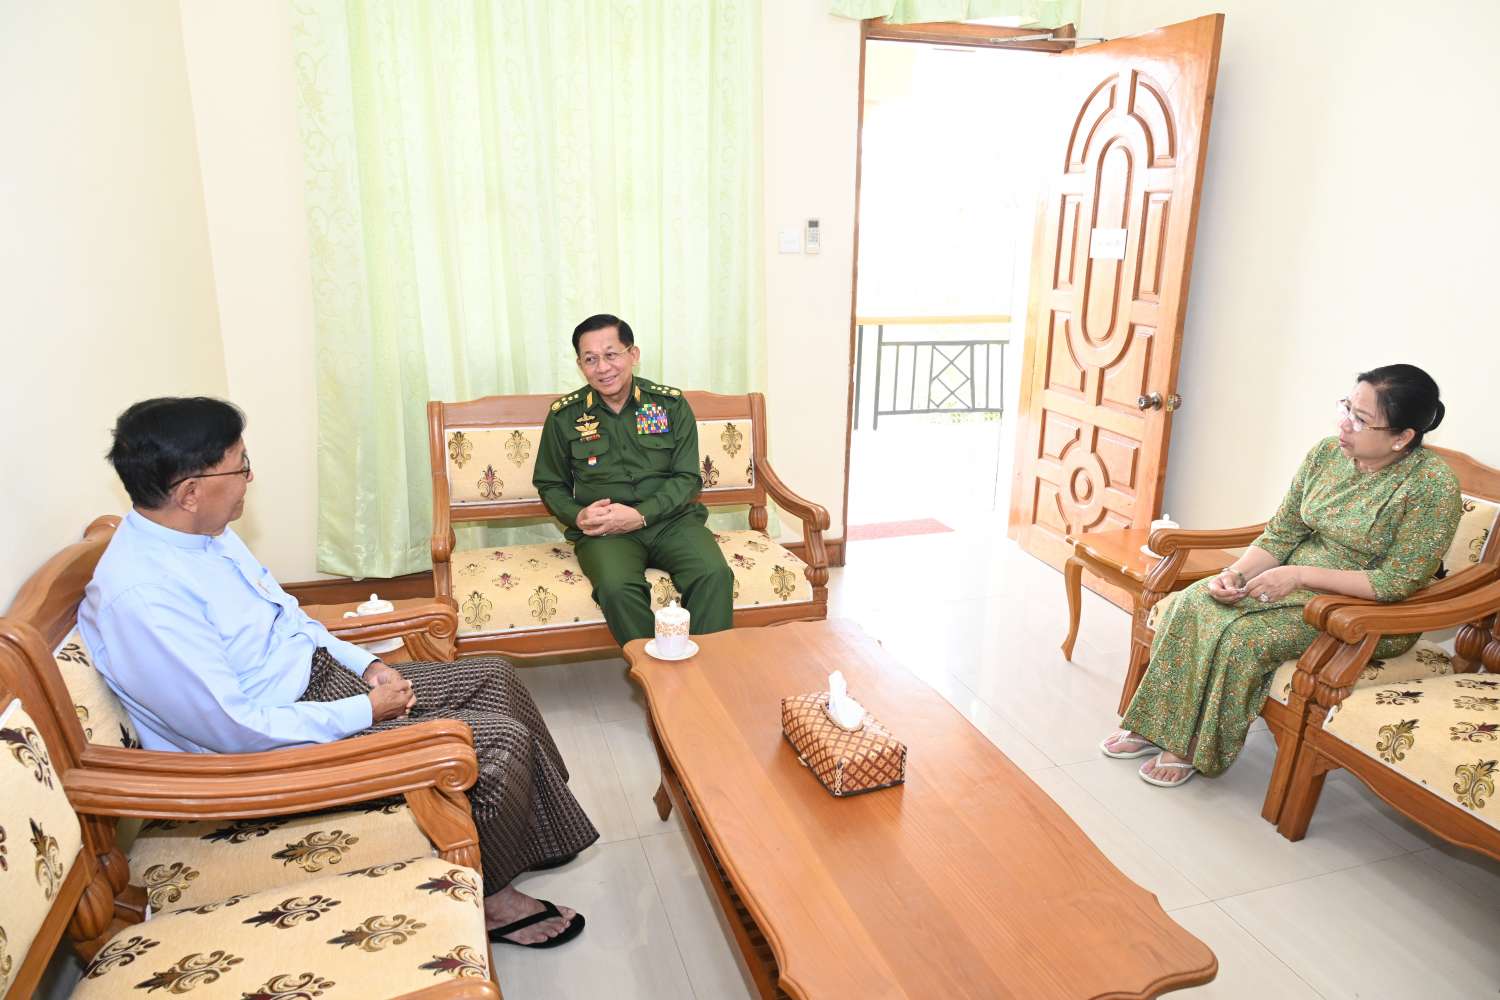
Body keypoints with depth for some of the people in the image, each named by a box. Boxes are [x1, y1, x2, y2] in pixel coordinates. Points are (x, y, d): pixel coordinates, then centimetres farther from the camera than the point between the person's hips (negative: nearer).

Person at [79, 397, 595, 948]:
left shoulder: (203, 531, 1)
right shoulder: (139, 596, -29)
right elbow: (234, 729, -28)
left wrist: (365, 663, 2)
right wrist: (365, 711, -19)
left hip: (324, 674, 10)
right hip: (278, 743, -10)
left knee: (493, 676, 8)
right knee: (501, 741, -17)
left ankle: (546, 835, 23)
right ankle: (487, 897, 8)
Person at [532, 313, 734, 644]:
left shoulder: (671, 404, 4)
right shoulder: (564, 415, 5)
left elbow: (687, 477, 1)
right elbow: (550, 484, 15)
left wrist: (640, 515, -14)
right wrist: (577, 516, -7)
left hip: (670, 519, 1)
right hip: (603, 531, 0)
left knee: (714, 574, -29)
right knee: (616, 587, -34)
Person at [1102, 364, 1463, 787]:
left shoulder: (1433, 486, -20)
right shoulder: (1327, 452, -2)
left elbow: (1398, 583, -21)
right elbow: (1280, 534, 2)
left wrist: (1301, 574, -23)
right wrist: (1236, 573, -16)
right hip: (1296, 582, 6)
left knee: (1241, 635, -28)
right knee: (1192, 602, -16)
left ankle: (1193, 749, -8)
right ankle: (1157, 727, -8)